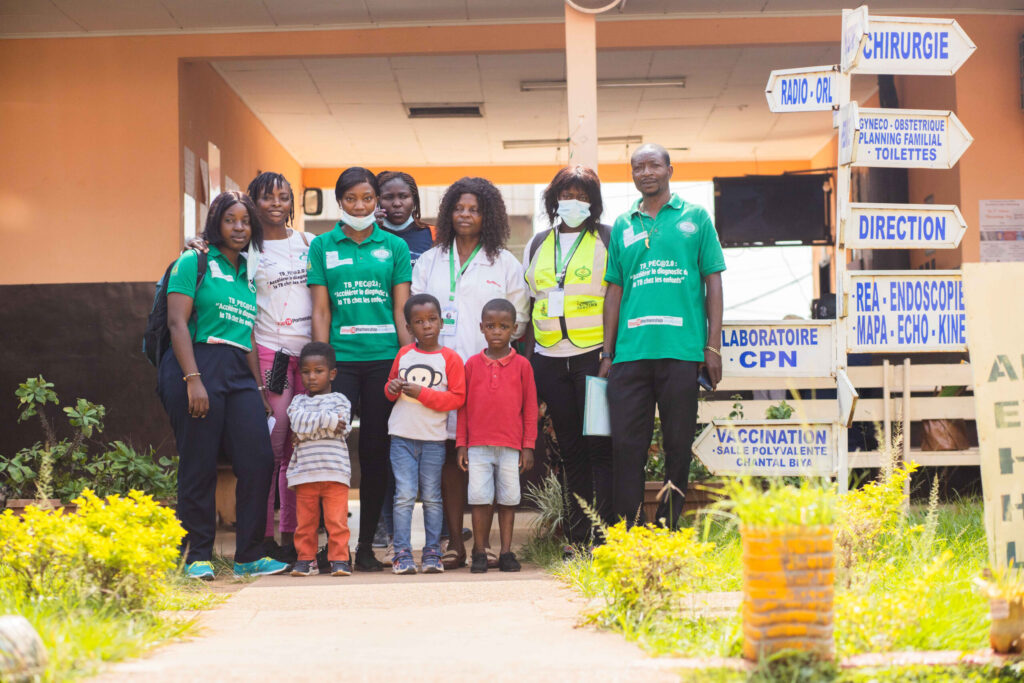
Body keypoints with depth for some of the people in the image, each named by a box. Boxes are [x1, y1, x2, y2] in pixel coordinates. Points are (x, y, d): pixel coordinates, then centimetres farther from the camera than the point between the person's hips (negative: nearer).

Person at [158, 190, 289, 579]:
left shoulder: (248, 274, 20)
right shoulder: (194, 263, 1)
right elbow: (177, 322, -8)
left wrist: (260, 390, 14)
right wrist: (193, 379, -17)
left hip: (239, 374, 6)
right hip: (197, 366, -6)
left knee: (259, 460, -3)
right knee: (200, 466, -3)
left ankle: (249, 555, 6)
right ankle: (197, 556, 7)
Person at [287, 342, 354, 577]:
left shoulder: (340, 400, 8)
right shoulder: (298, 401, 15)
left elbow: (340, 429, -8)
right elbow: (298, 423, -6)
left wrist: (307, 430, -9)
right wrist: (328, 420, -9)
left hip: (335, 471, -2)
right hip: (304, 472, 2)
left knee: (336, 520, -5)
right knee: (305, 520, 5)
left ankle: (339, 558, 1)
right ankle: (305, 558, 14)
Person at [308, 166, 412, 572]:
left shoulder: (394, 246, 10)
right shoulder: (323, 246, 9)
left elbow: (402, 310, 7)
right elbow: (320, 311, 6)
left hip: (385, 359, 1)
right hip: (340, 358, -1)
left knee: (376, 451, 3)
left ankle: (366, 544, 11)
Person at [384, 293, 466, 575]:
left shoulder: (450, 358, -1)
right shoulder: (403, 354, 8)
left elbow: (457, 398, -6)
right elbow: (391, 385, 20)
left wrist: (423, 393, -14)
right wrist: (392, 389, -3)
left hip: (434, 438, -1)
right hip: (402, 435, 2)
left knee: (432, 497, 5)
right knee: (404, 495, -3)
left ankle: (432, 553, 10)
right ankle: (402, 553, -1)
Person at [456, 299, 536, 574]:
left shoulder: (521, 365, 3)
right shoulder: (473, 364, 5)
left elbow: (530, 407, 5)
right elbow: (463, 406, 9)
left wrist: (528, 446, 2)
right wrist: (462, 444, 5)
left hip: (511, 445, 0)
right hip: (478, 445, 0)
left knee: (508, 499, 4)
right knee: (480, 499, -1)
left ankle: (506, 552, 12)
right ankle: (479, 553, 8)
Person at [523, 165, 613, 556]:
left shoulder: (608, 239, 3)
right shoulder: (538, 244, 16)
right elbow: (529, 302, 20)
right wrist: (526, 357, 14)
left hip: (594, 355, -4)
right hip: (550, 359, 5)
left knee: (599, 447, -6)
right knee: (570, 450, 8)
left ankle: (604, 536, -3)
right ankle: (575, 536, 12)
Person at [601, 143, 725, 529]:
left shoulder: (695, 218, 8)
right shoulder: (623, 226, 14)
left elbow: (713, 282, 5)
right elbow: (614, 291, 15)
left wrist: (713, 346, -2)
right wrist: (607, 354, 10)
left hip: (682, 350, -2)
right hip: (631, 350, 2)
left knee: (678, 445, 2)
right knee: (626, 443, -1)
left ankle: (668, 532, 11)